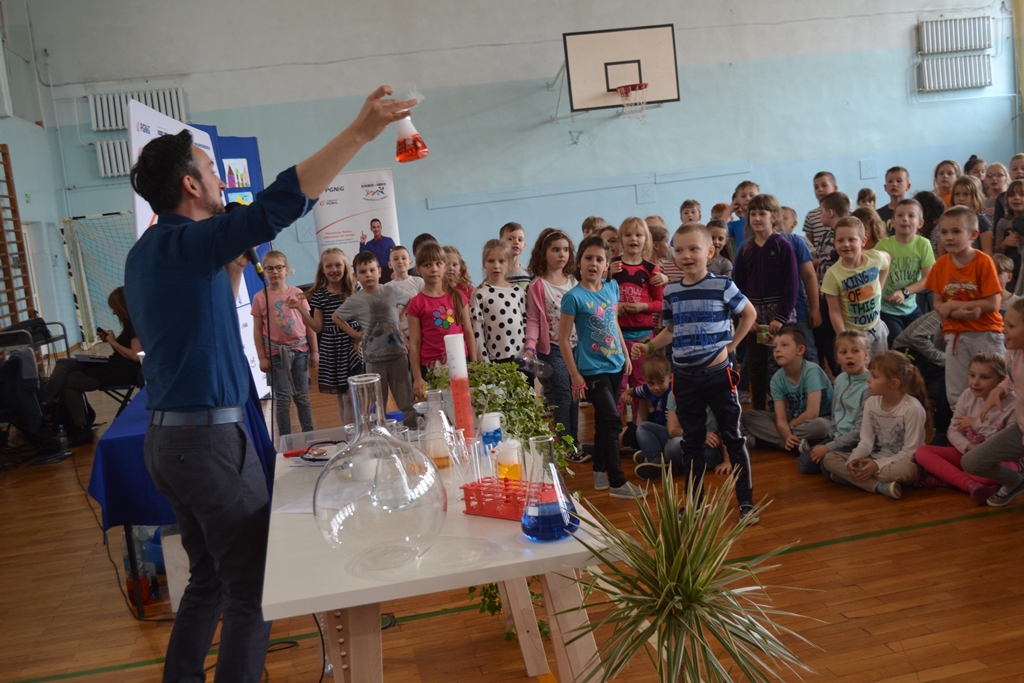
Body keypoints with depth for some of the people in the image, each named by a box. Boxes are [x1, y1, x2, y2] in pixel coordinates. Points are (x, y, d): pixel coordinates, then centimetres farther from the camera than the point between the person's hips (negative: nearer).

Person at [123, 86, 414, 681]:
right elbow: (283, 200, -26)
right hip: (211, 438, -10)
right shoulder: (188, 242, -15)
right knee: (251, 595, 0)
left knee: (208, 581, 20)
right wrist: (361, 130, -25)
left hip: (168, 438, 10)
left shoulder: (151, 252, 13)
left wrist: (234, 267, 14)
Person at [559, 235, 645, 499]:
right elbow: (563, 339, -13)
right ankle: (617, 483, 3)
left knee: (604, 421, 16)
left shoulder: (612, 287, 3)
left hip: (614, 366, 6)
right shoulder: (574, 297, -15)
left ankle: (600, 473, 31)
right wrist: (575, 376, -14)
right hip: (592, 369, -6)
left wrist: (625, 355, 16)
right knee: (612, 420, -7)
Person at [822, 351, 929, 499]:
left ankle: (849, 476, -26)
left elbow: (910, 451, -19)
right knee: (829, 458, -13)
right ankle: (880, 486, -28)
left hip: (901, 462, -6)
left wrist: (878, 465, -27)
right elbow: (867, 441, -1)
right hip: (876, 459, 6)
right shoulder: (871, 403, -2)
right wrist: (854, 459, -21)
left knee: (906, 470, -42)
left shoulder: (913, 408, -19)